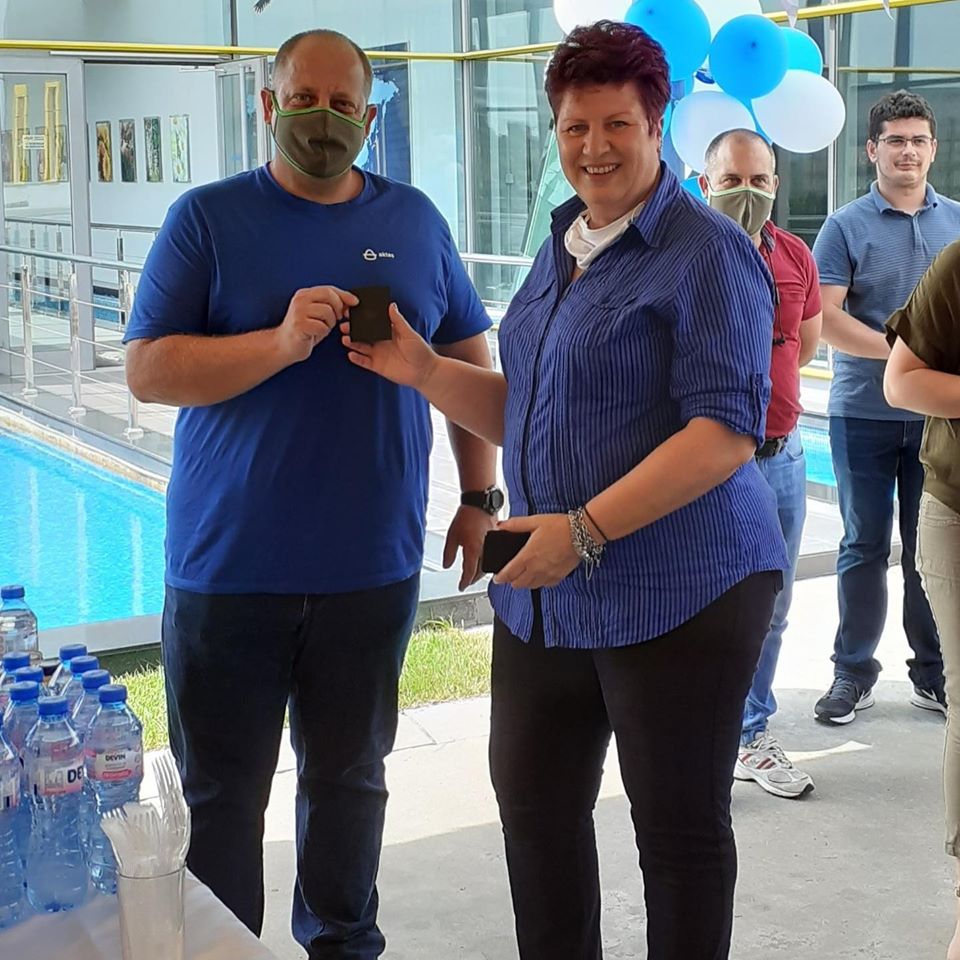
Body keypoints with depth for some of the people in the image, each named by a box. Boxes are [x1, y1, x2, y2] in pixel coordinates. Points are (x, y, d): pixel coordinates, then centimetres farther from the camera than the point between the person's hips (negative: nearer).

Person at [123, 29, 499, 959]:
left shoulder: (414, 221, 8)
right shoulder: (209, 217, -1)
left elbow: (470, 360, 14)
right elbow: (146, 369, -8)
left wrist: (480, 499, 9)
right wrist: (281, 342, -21)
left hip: (373, 566, 3)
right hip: (229, 568, -2)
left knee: (350, 778, 15)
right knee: (219, 795, 6)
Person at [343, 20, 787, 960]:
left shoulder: (707, 253, -11)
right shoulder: (559, 252, 13)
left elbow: (726, 431, -20)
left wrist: (586, 530, -24)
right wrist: (424, 370, 1)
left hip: (674, 592, -8)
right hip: (548, 593, 8)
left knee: (677, 828, 6)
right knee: (533, 801, 15)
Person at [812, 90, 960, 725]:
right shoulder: (846, 227, 0)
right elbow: (825, 317, -9)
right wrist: (897, 350, -17)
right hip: (865, 411, -2)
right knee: (864, 544, 5)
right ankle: (854, 672, 15)